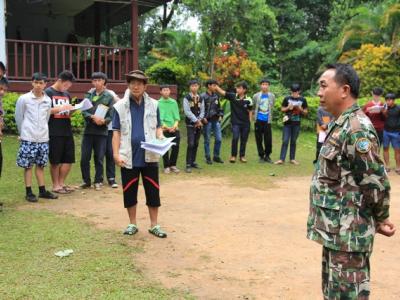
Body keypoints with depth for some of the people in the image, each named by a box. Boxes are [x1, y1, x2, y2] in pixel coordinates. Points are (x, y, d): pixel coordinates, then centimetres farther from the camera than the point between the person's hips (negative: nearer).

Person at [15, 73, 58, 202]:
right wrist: (23, 133, 8)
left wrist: (42, 131, 12)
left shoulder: (48, 100, 4)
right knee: (28, 165, 1)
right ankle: (29, 192, 7)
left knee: (41, 165, 11)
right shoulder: (23, 99, -5)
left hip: (43, 138, 4)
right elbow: (18, 117, 2)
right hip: (28, 138, -3)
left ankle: (42, 190, 17)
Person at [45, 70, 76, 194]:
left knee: (69, 159, 8)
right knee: (55, 161, 2)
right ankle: (55, 185, 13)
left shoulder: (67, 94, 17)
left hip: (67, 131, 7)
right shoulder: (48, 92, -4)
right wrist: (61, 108, -19)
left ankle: (61, 183, 22)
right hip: (54, 133, -7)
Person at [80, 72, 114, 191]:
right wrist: (93, 117, -19)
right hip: (88, 130, 2)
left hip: (101, 132, -2)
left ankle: (98, 181, 17)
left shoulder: (109, 96, 1)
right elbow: (83, 111, -1)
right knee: (84, 158, 3)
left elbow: (111, 115, -4)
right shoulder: (88, 95, 8)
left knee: (99, 158, 5)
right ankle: (86, 181, 17)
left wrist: (104, 121, -24)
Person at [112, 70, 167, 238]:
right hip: (129, 157, 0)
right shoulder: (120, 106, 2)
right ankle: (132, 224, 23)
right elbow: (116, 132, 2)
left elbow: (158, 127, 10)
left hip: (149, 156, 1)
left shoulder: (153, 105, 4)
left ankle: (154, 225, 17)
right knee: (129, 192, 8)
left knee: (153, 191, 5)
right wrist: (116, 154, -7)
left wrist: (160, 138, -12)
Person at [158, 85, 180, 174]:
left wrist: (175, 125, -8)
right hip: (164, 129, -3)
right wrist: (166, 127, -15)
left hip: (175, 129, 3)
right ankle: (166, 166, 11)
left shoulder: (174, 102, 10)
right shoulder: (158, 103, -2)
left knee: (176, 147, 2)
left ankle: (173, 165, 18)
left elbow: (177, 116, 8)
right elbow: (159, 118, -7)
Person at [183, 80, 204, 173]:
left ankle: (193, 162, 18)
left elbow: (202, 111, 9)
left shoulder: (201, 99, 11)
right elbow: (187, 111, -11)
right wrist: (196, 121, -14)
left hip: (199, 124, 5)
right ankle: (188, 164, -10)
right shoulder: (186, 98, -4)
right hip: (190, 124, -5)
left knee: (196, 144, 8)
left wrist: (199, 120, -7)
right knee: (191, 144, -12)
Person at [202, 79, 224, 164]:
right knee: (207, 140, 3)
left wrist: (220, 115, 9)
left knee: (219, 139, 4)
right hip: (207, 121, -5)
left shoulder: (216, 96, 10)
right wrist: (203, 118, -15)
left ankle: (216, 156, 18)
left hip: (216, 121, 5)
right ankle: (208, 158, 12)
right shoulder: (203, 97, -8)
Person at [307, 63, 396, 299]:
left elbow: (376, 182, -20)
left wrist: (380, 220, -6)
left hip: (348, 233, -10)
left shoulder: (357, 128, -20)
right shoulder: (342, 125, 12)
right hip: (336, 230, 10)